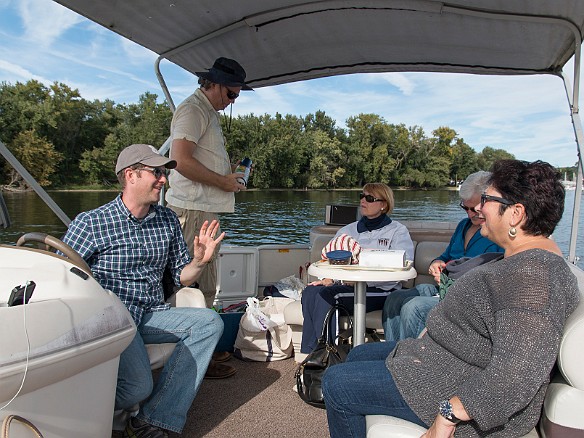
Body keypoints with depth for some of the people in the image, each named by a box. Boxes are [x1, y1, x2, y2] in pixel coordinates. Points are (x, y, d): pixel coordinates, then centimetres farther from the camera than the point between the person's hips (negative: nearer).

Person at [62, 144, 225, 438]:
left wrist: (199, 261, -8)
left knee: (210, 322, -18)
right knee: (139, 386, -27)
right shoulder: (90, 223, -6)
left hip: (153, 315, 6)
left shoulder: (167, 220, 8)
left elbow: (181, 277, 14)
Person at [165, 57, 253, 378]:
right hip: (194, 209, -10)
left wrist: (229, 174, 14)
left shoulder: (210, 113, 23)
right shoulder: (192, 109, -9)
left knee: (205, 282, 15)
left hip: (207, 209, 10)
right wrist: (223, 181, -12)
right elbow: (182, 160, -21)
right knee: (196, 283, -7)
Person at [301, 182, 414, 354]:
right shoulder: (347, 231, 23)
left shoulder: (398, 231, 8)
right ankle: (309, 353, -19)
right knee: (311, 291, -24)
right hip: (346, 285, 5)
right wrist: (329, 278, -8)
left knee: (326, 295, -28)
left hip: (381, 291, -5)